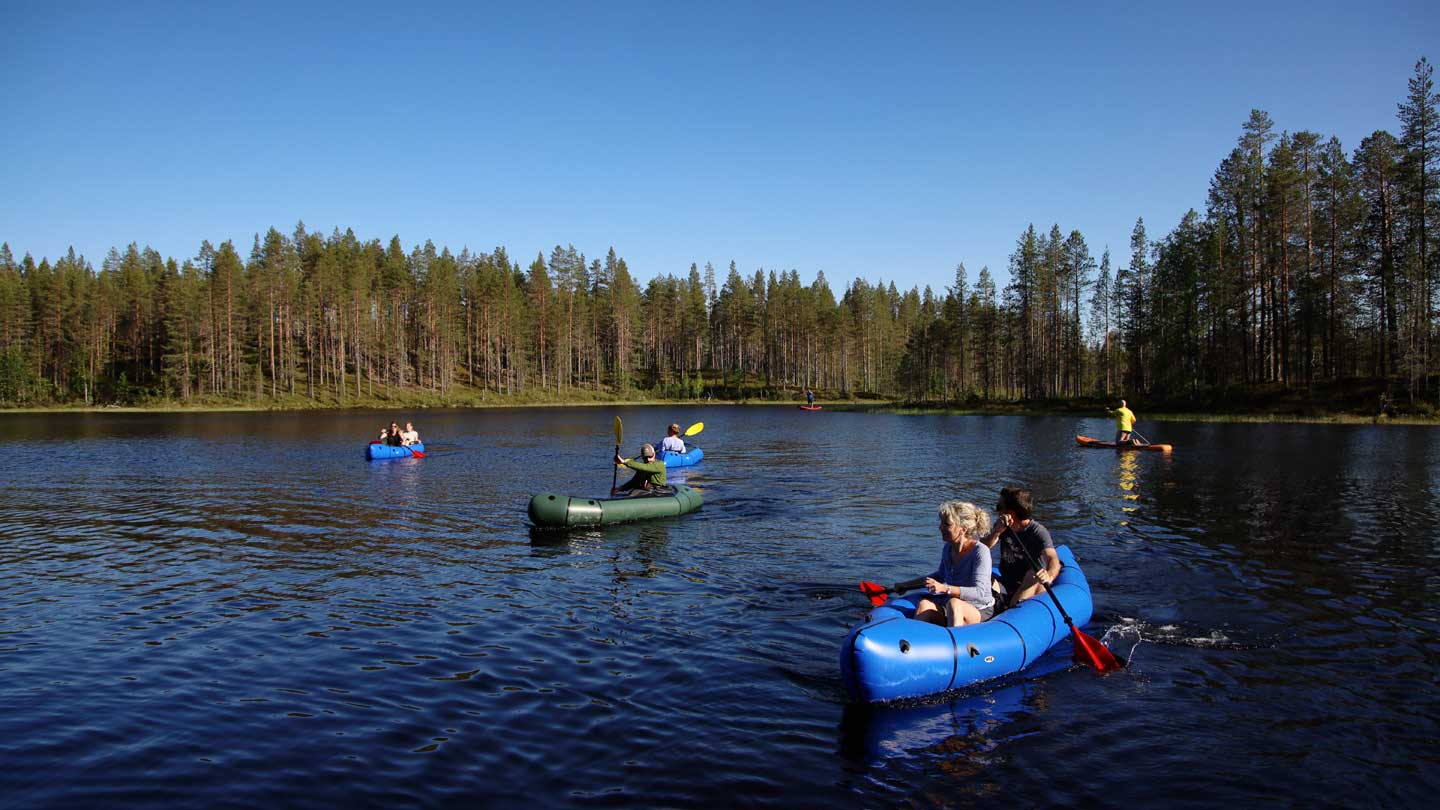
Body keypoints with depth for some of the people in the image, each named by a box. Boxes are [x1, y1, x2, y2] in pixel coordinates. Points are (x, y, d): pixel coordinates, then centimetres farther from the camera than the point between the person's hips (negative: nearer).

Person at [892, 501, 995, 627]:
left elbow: (980, 592, -25)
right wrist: (907, 585, 23)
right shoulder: (948, 548, 4)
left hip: (979, 611, -6)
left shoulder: (980, 551, -17)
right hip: (949, 607, 6)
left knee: (954, 603, -37)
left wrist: (945, 588, -35)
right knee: (924, 604, -24)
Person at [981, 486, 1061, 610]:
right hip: (1006, 586, 5)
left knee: (1033, 574, -35)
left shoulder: (1038, 531, -13)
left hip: (1031, 589, -5)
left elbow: (1053, 559, -30)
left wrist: (1049, 577, -52)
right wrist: (997, 531, -24)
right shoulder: (1002, 526, 4)